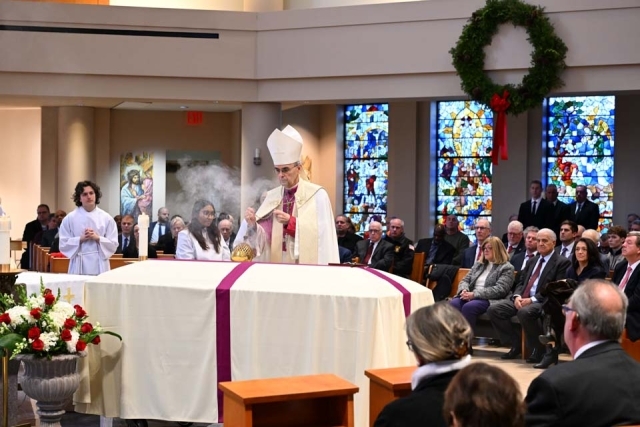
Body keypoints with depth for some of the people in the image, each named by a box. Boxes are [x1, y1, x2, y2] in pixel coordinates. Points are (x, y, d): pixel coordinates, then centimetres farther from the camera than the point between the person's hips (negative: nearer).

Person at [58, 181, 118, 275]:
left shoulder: (106, 218, 5)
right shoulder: (70, 218, 3)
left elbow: (113, 244, 4)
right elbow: (63, 244, 3)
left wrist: (97, 238, -10)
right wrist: (81, 239, -10)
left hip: (100, 267, 1)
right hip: (79, 267, -1)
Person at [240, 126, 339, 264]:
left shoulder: (317, 195, -6)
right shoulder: (272, 196, 8)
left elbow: (322, 234, -10)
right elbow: (263, 237, 4)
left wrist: (290, 222, -16)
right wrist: (252, 223, -17)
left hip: (307, 266, -4)